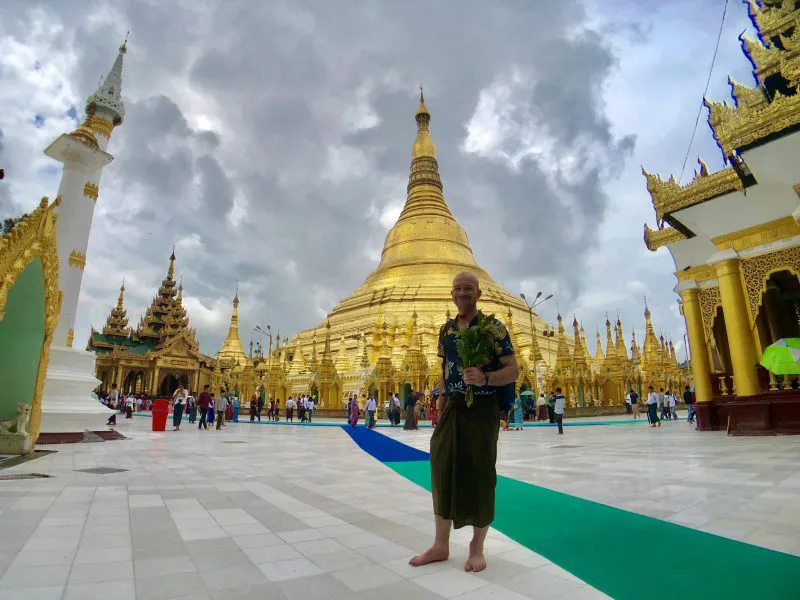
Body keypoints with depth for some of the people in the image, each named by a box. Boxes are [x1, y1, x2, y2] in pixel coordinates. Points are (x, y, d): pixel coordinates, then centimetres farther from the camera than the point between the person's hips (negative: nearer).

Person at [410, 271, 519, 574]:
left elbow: (513, 370, -8)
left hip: (482, 409, -4)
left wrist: (485, 378, -25)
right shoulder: (446, 329, 11)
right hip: (451, 409, 5)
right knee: (443, 472, 7)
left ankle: (477, 547, 23)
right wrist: (441, 401, 11)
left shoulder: (494, 327, -5)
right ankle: (440, 545, 23)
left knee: (480, 476, 4)